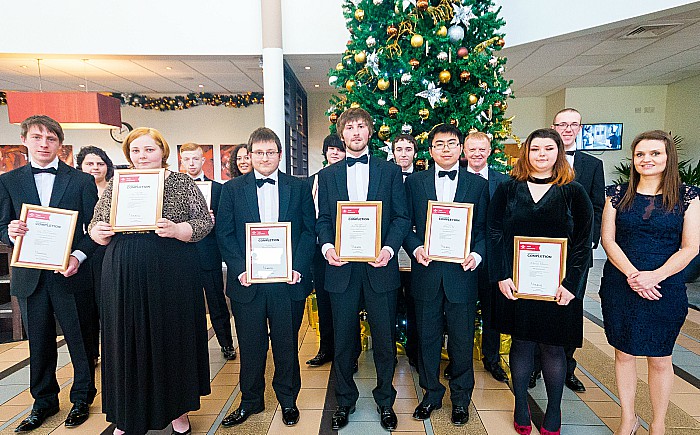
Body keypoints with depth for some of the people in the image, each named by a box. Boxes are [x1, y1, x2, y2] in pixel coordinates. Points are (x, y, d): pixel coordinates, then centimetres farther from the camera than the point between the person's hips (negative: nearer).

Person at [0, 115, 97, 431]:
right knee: (39, 342, 15)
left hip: (69, 273, -2)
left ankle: (82, 397, 27)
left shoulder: (81, 180, 0)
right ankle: (44, 401, 33)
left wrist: (78, 256, -17)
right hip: (29, 275, 3)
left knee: (79, 338, 7)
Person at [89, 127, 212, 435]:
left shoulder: (183, 183, 3)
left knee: (173, 338, 6)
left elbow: (204, 222, -3)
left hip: (172, 277, -2)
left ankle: (177, 409, 25)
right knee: (128, 340, 10)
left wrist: (176, 229, -21)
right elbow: (96, 229, 15)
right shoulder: (115, 186, 12)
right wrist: (98, 232, -8)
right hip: (123, 277, 3)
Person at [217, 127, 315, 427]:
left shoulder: (299, 188, 5)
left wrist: (298, 268, -10)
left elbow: (309, 231, 2)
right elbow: (224, 233, 1)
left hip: (288, 280, 0)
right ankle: (250, 401, 34)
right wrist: (239, 269, -11)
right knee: (250, 346, 13)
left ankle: (288, 400, 33)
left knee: (286, 344, 13)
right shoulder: (232, 189, 6)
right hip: (247, 281, 1)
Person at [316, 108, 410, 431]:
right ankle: (345, 400, 32)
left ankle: (385, 401, 31)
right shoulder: (327, 175, 11)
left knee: (384, 338, 10)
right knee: (343, 340, 12)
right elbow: (322, 220, 8)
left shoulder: (390, 171, 6)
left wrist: (390, 248, -14)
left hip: (380, 267, -1)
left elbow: (402, 217, 2)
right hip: (341, 268, 1)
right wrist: (327, 246, -11)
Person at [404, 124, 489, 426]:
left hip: (462, 273, 0)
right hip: (426, 273, 1)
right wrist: (416, 248, -12)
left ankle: (461, 398, 31)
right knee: (427, 338, 13)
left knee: (462, 340, 10)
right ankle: (431, 393, 32)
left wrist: (477, 254, -12)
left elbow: (483, 228, 5)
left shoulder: (478, 184, 6)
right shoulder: (414, 182, 6)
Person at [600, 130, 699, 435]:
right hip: (619, 286, 1)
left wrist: (654, 276, -17)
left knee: (660, 359, 9)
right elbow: (608, 239, -2)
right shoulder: (617, 194, 2)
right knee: (624, 353, 10)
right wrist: (632, 274, -15)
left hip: (665, 288, -1)